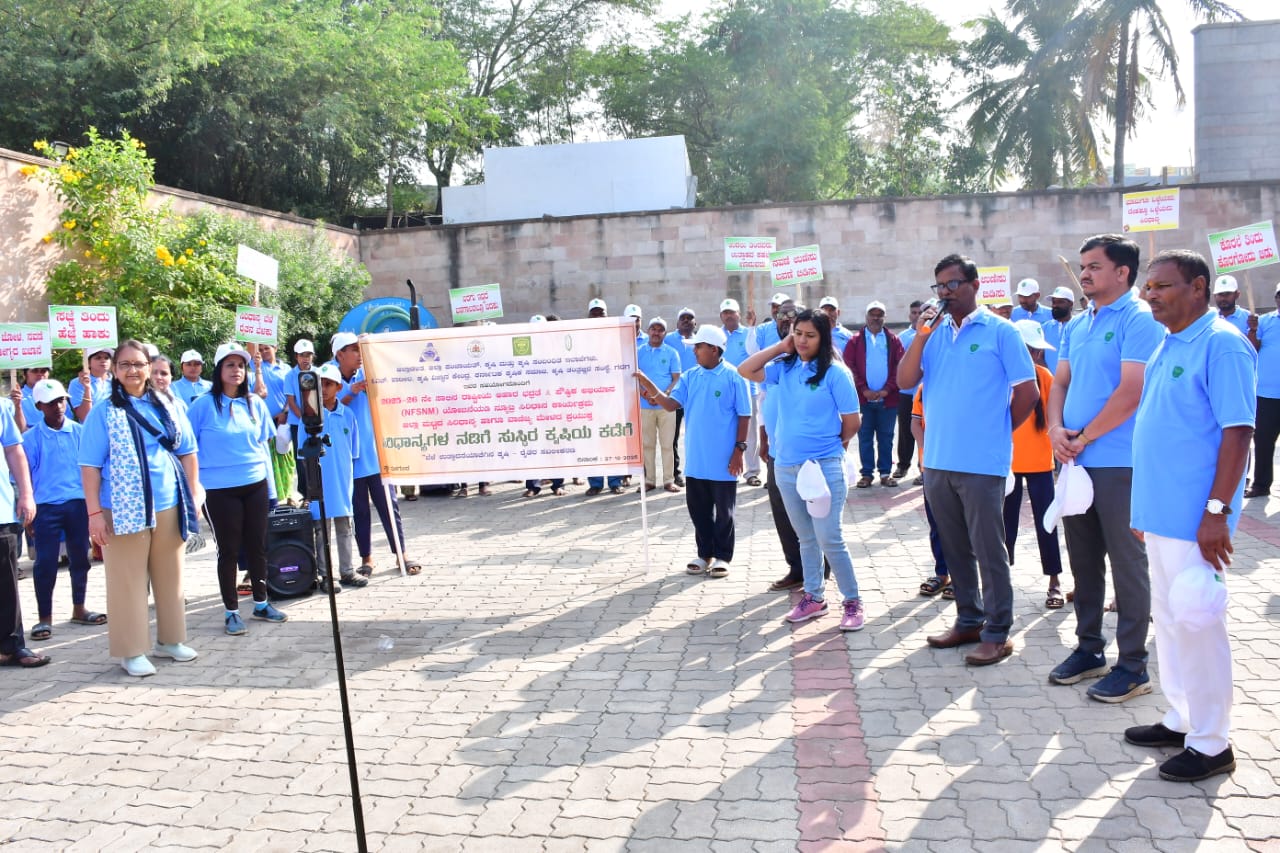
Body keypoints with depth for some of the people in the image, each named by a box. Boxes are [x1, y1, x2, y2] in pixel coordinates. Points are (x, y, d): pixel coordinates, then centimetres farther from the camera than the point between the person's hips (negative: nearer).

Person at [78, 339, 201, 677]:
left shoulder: (167, 408, 7)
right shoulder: (104, 412, -2)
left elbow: (187, 453, 12)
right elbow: (90, 465, -5)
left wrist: (193, 494, 7)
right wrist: (94, 512, -10)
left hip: (169, 506, 4)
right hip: (124, 510, -3)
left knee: (170, 576, 12)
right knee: (128, 580, 3)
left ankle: (170, 639, 26)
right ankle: (132, 651, 13)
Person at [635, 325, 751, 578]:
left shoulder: (734, 378, -9)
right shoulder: (689, 377, 6)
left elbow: (744, 416, -7)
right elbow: (671, 404, -3)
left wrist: (739, 449, -11)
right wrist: (649, 386, -18)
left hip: (723, 460, -5)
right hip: (695, 459, 5)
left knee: (723, 511, 6)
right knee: (698, 509, 13)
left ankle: (723, 556, 19)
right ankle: (704, 554, 26)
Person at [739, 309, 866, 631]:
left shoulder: (834, 372, -9)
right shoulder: (784, 368, 6)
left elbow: (852, 421, -6)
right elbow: (745, 370, 0)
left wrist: (829, 444, 8)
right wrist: (781, 347, 0)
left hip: (824, 467, -5)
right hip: (786, 467, 6)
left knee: (829, 539, -4)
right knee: (806, 538, 16)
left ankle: (853, 602, 10)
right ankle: (814, 597, 27)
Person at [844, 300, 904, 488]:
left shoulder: (893, 340, 7)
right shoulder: (855, 340, 4)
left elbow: (900, 366, 0)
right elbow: (849, 367, -3)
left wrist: (887, 389, -10)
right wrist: (864, 390, -11)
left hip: (888, 398, 1)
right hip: (863, 398, -1)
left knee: (886, 437, 7)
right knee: (865, 437, 4)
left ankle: (885, 473, 14)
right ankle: (867, 474, 11)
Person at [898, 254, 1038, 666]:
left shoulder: (1000, 332, -5)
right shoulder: (934, 334, 10)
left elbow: (1027, 393, -4)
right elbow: (905, 380, 0)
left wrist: (997, 431, 3)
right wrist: (921, 335, -8)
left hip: (981, 462, -6)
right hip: (938, 461, 6)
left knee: (988, 549, 1)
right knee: (955, 548, 15)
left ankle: (997, 633, 11)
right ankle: (968, 620, 28)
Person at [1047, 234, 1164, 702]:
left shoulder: (1139, 319, -10)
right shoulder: (1077, 325, 14)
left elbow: (1131, 391, -17)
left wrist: (1083, 437, -11)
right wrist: (1056, 429, -4)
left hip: (1118, 463, -7)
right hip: (1076, 461, 8)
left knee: (1126, 563, 1)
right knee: (1083, 559, 14)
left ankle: (1132, 666, 11)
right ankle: (1089, 648, 27)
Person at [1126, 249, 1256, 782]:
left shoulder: (1221, 345, -13)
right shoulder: (1167, 347, 14)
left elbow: (1237, 431, -18)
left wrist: (1218, 511, -22)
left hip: (1194, 518, -9)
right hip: (1161, 512, 9)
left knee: (1197, 624, -1)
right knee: (1168, 618, 16)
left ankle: (1211, 743, 12)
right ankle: (1181, 720, 29)